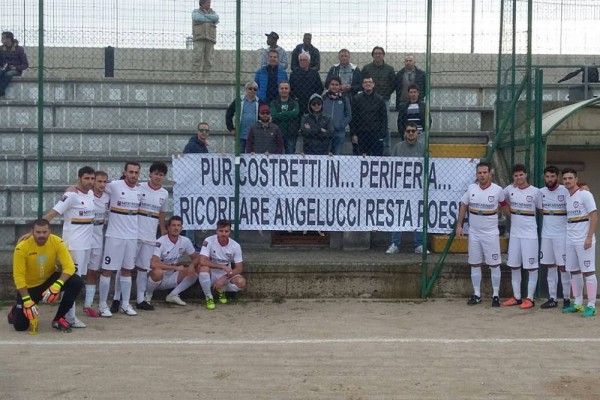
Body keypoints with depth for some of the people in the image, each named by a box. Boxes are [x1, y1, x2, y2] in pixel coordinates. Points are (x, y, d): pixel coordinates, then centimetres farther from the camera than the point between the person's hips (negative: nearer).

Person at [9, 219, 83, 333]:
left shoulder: (57, 242, -20)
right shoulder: (22, 247, -24)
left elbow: (69, 266, -24)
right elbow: (18, 276, -21)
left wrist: (57, 285, -40)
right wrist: (27, 301, -28)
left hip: (50, 280, 2)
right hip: (30, 286, -2)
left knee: (77, 282, -26)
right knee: (21, 326, -9)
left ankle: (58, 319, -8)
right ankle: (15, 311, 31)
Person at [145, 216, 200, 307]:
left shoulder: (185, 241, -4)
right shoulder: (160, 242, -21)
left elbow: (196, 257, 5)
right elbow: (153, 264, -33)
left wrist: (192, 265, -20)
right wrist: (176, 267, -29)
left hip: (171, 278, 5)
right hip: (158, 277, -5)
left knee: (194, 272, -13)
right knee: (158, 272, -39)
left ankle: (173, 295, -1)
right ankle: (147, 295, -8)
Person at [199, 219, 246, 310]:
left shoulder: (235, 246, -10)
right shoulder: (209, 241, -17)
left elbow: (239, 268, -8)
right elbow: (202, 261, -28)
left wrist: (224, 278, -22)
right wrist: (223, 267, -29)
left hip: (226, 276, 2)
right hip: (211, 275, -2)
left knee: (241, 282, -27)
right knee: (204, 268, -35)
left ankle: (221, 291, 7)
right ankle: (209, 297, -12)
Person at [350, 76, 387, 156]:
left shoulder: (379, 99, 9)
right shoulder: (357, 99, 7)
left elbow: (384, 118, 8)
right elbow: (352, 118, 5)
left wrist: (382, 134, -2)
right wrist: (353, 134, -3)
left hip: (376, 134, 0)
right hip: (361, 134, 0)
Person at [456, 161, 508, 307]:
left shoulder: (498, 190, -10)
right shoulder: (471, 188, -2)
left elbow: (504, 205, 7)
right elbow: (463, 206, 8)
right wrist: (459, 225, 5)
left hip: (491, 234, -3)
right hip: (474, 233, 3)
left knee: (494, 265, 1)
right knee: (475, 264, 9)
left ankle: (496, 295, 11)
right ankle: (476, 295, 18)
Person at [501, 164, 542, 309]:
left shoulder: (535, 191, -7)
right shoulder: (509, 189, 2)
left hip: (529, 234, -4)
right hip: (514, 233, 4)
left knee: (531, 267, -1)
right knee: (514, 266, 9)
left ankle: (530, 298, 6)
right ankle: (516, 297, 18)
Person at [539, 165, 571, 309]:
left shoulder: (565, 191, -9)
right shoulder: (540, 192, 6)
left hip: (561, 235, -5)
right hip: (546, 235, 5)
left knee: (563, 266, -1)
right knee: (550, 266, 9)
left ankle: (567, 298, 9)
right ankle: (552, 298, 15)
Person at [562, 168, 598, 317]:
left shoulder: (585, 194, -8)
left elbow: (594, 216, -12)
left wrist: (589, 237, -18)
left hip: (584, 241, -7)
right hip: (569, 241, 7)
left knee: (588, 272, -4)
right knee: (574, 272, 10)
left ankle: (591, 306, -1)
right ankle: (578, 303, 18)